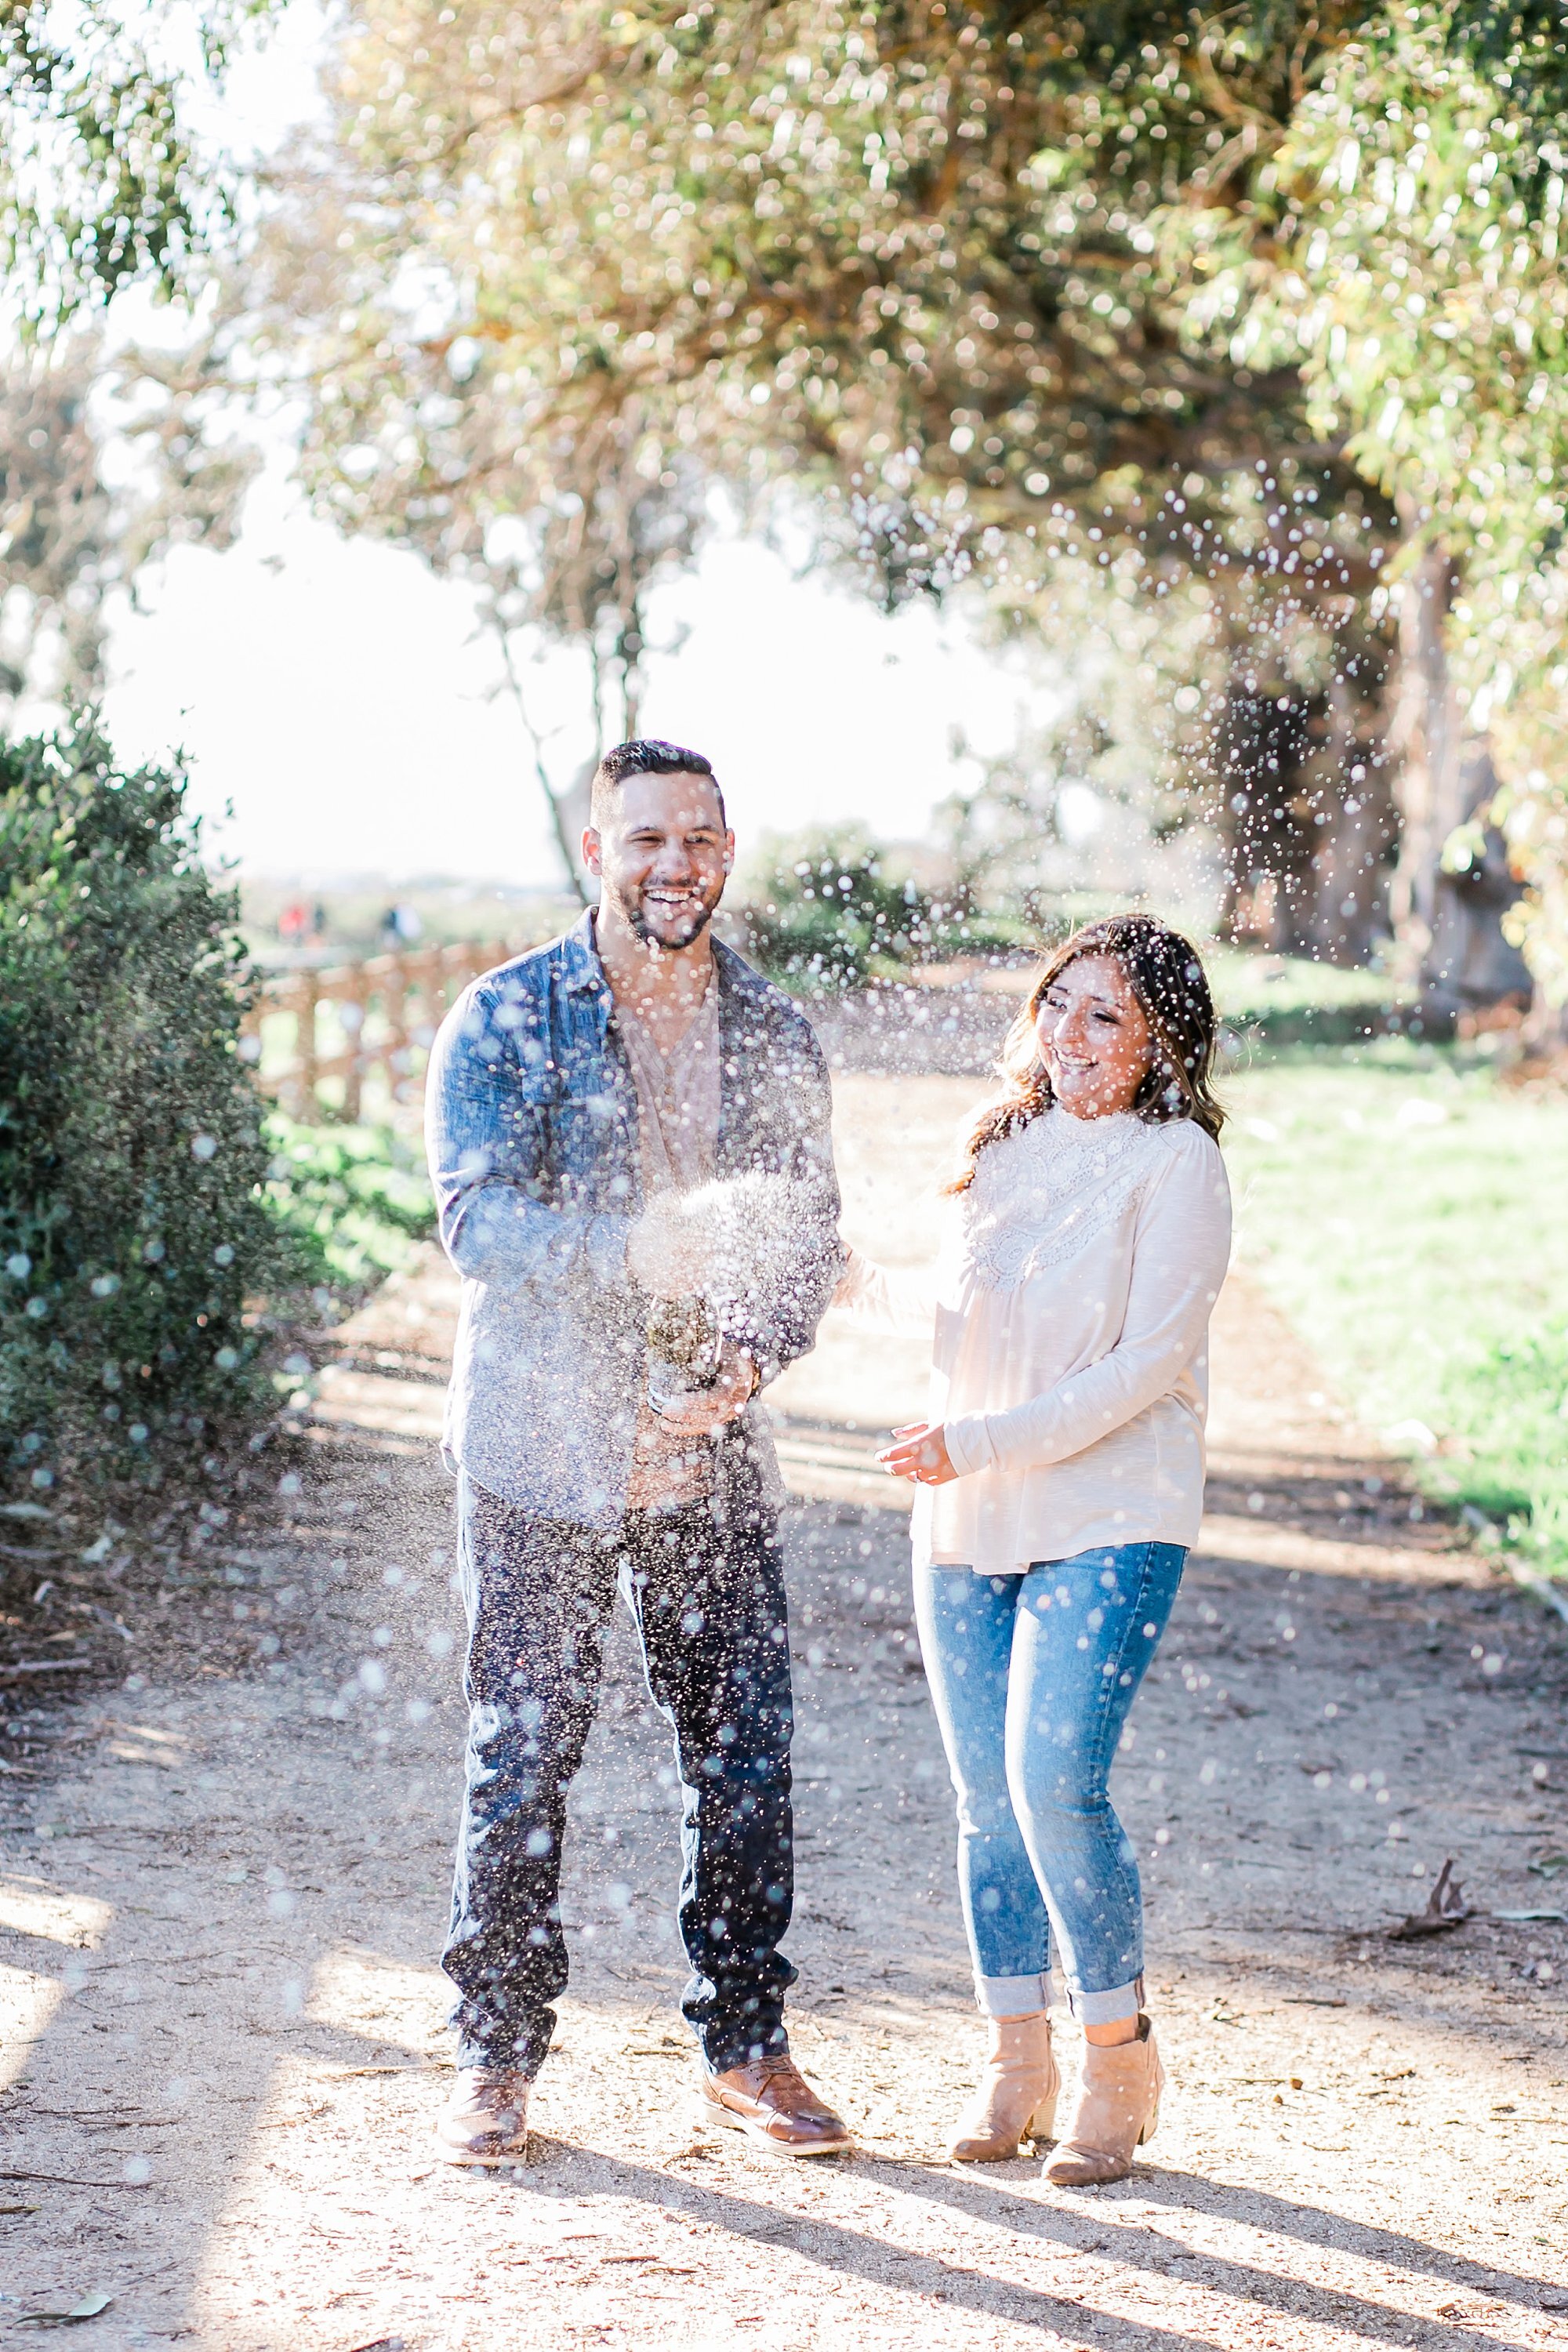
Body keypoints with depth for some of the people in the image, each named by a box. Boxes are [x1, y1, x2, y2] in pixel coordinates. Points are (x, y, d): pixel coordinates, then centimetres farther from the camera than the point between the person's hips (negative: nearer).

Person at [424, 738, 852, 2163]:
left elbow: (813, 1239, 6)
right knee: (522, 1753, 0)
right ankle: (496, 2058, 13)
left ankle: (746, 2047, 18)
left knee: (746, 1750, 4)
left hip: (711, 1455, 3)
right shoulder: (506, 1019, -5)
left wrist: (741, 1368, -13)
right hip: (540, 1444, -3)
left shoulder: (777, 1039, 6)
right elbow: (476, 1218, -17)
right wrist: (635, 1249, -34)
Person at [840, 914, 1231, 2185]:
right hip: (966, 1525, 6)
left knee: (1055, 1780, -16)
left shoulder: (1176, 1164, -8)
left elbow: (1148, 1363, -15)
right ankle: (1017, 2059, 20)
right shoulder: (1006, 1147, 11)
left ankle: (1119, 2056, 1)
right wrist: (860, 1284, 20)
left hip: (1110, 1520, -6)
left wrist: (983, 1444, -19)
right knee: (988, 1797, 8)